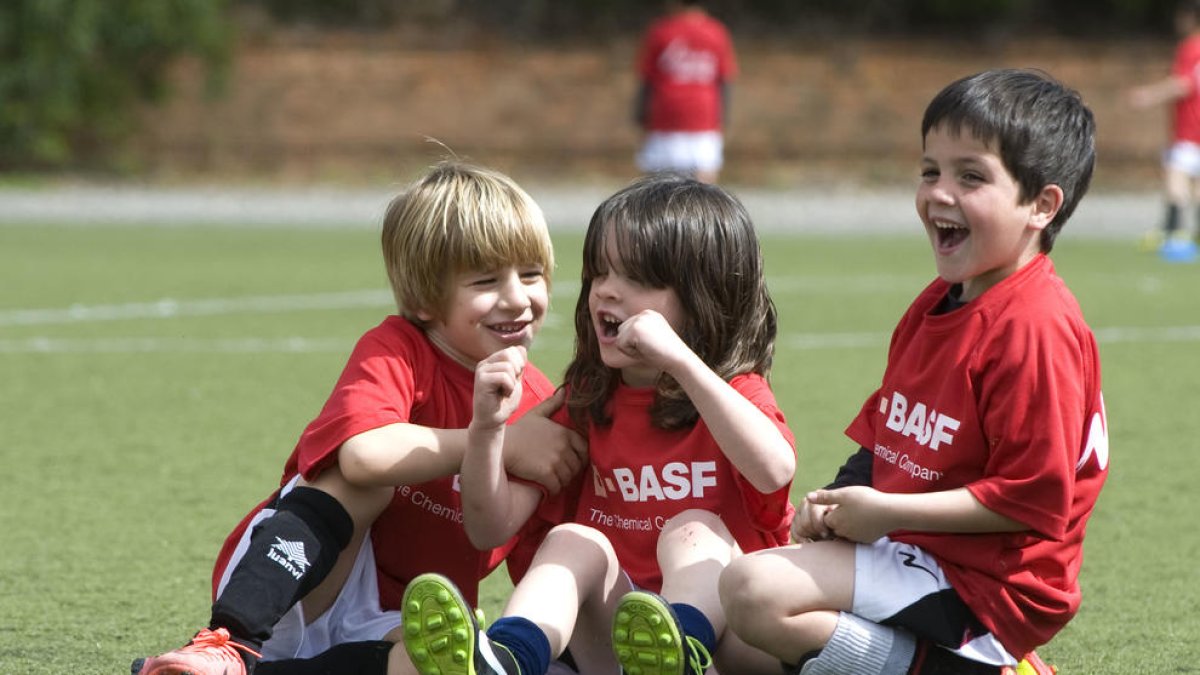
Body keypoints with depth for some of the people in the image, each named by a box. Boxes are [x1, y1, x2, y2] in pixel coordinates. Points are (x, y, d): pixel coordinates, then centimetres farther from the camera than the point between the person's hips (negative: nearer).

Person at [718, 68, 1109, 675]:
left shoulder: (1034, 328, -18)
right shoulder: (937, 306, 13)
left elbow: (1033, 498, -23)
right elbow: (883, 442, 21)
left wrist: (884, 512, -18)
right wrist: (840, 503, -1)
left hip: (978, 589, -10)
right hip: (907, 552, 11)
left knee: (755, 590, -25)